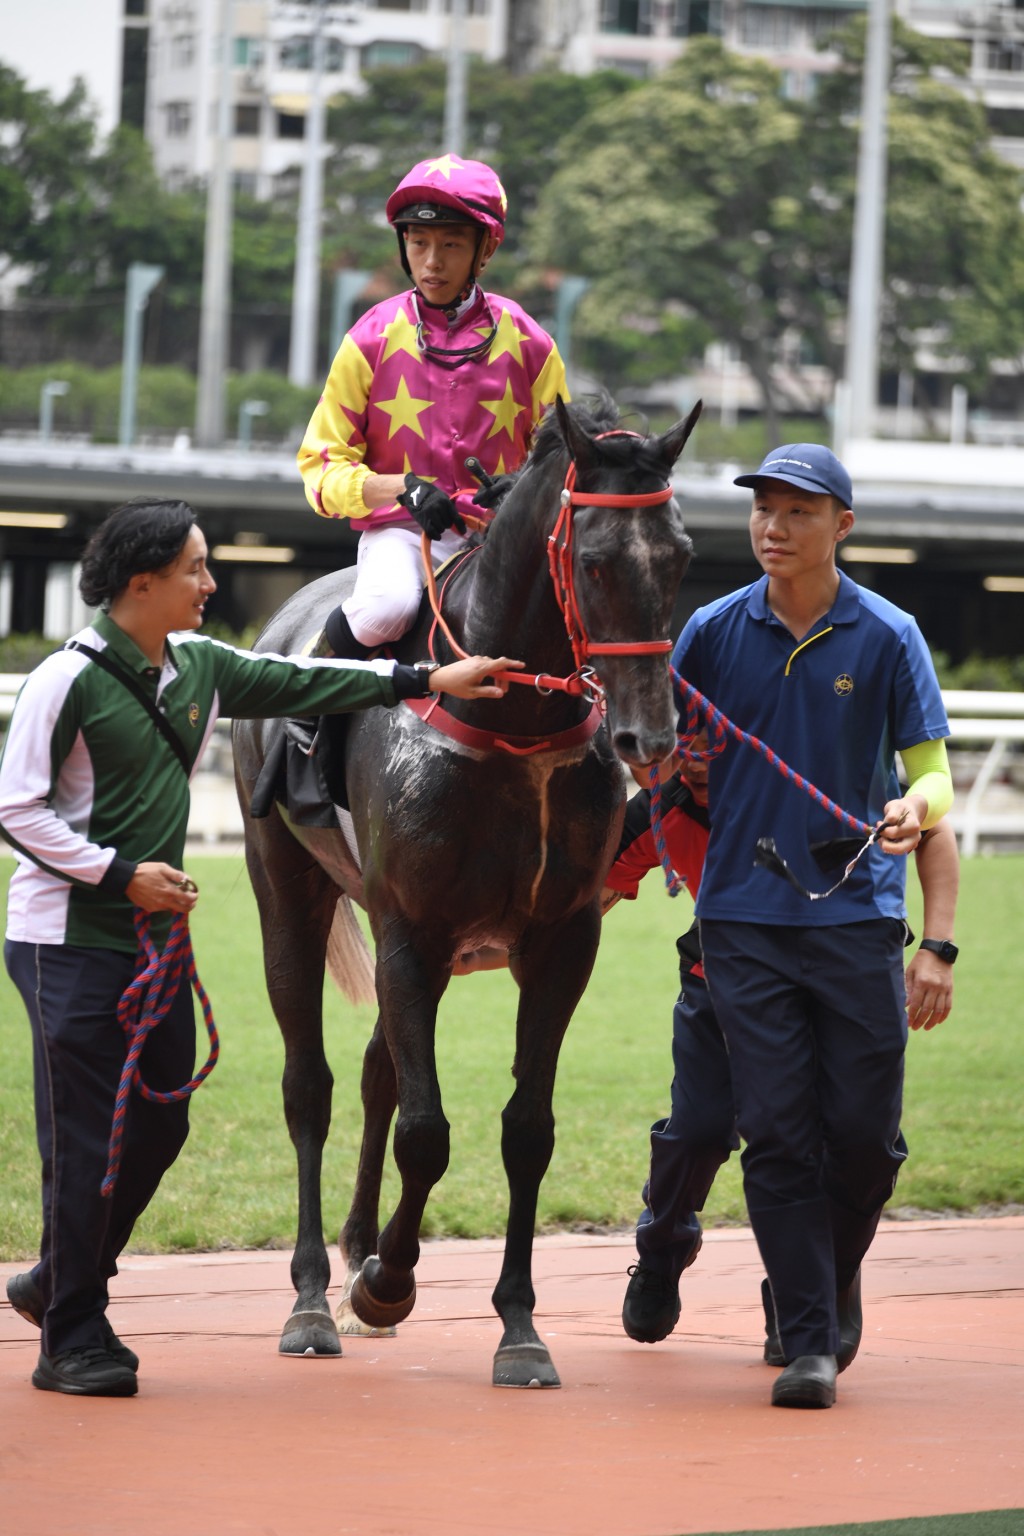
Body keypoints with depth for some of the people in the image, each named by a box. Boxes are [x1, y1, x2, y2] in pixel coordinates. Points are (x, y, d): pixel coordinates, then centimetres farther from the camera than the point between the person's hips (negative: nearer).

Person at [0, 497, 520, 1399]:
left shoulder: (199, 668, 9)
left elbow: (298, 683, 14)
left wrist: (423, 681, 9)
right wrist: (119, 872, -17)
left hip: (155, 935, 8)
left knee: (159, 1126, 11)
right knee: (86, 1139, -5)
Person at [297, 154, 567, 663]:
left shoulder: (527, 343, 5)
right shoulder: (372, 339, 0)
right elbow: (322, 466, 0)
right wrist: (403, 487, -18)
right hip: (401, 531, -2)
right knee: (386, 609, -35)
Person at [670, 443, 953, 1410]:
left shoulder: (887, 637, 0)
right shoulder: (714, 632, 4)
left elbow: (932, 772, 0)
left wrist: (917, 808, -21)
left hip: (857, 914, -1)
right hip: (744, 916, 1)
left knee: (866, 1132, 0)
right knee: (778, 1132, -4)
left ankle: (835, 1282, 27)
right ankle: (806, 1340, -1)